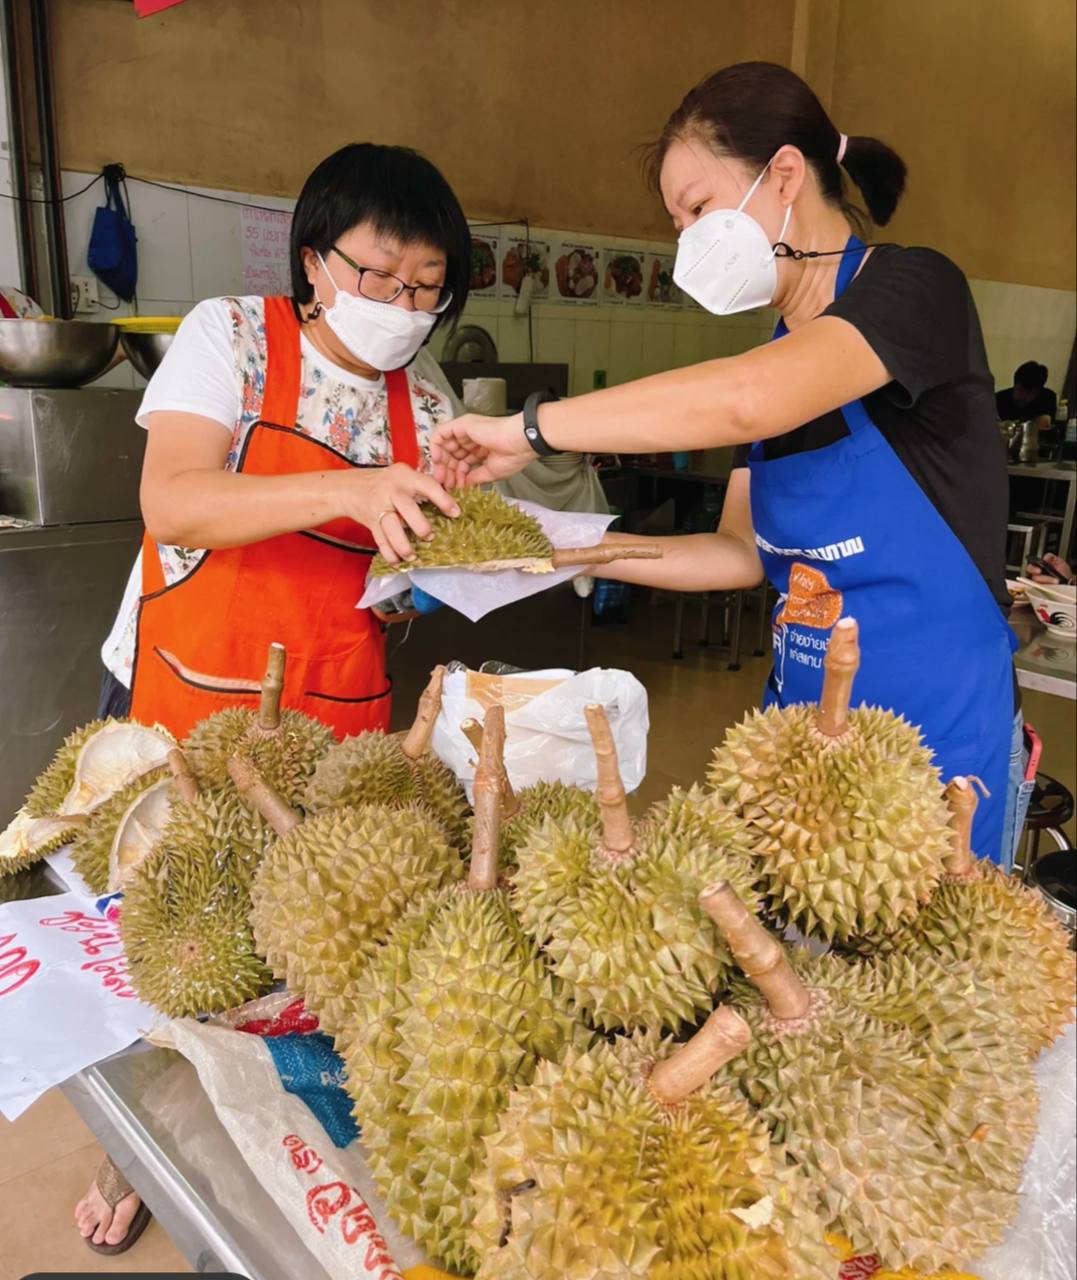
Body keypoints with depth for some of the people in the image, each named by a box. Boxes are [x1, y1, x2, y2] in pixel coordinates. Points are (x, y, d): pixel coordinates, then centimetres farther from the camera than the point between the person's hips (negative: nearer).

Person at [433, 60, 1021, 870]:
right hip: (801, 716, 7)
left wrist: (530, 430, -25)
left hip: (936, 731, -6)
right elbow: (743, 553, 8)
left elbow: (746, 400, -34)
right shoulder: (782, 350, 8)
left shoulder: (916, 288, -14)